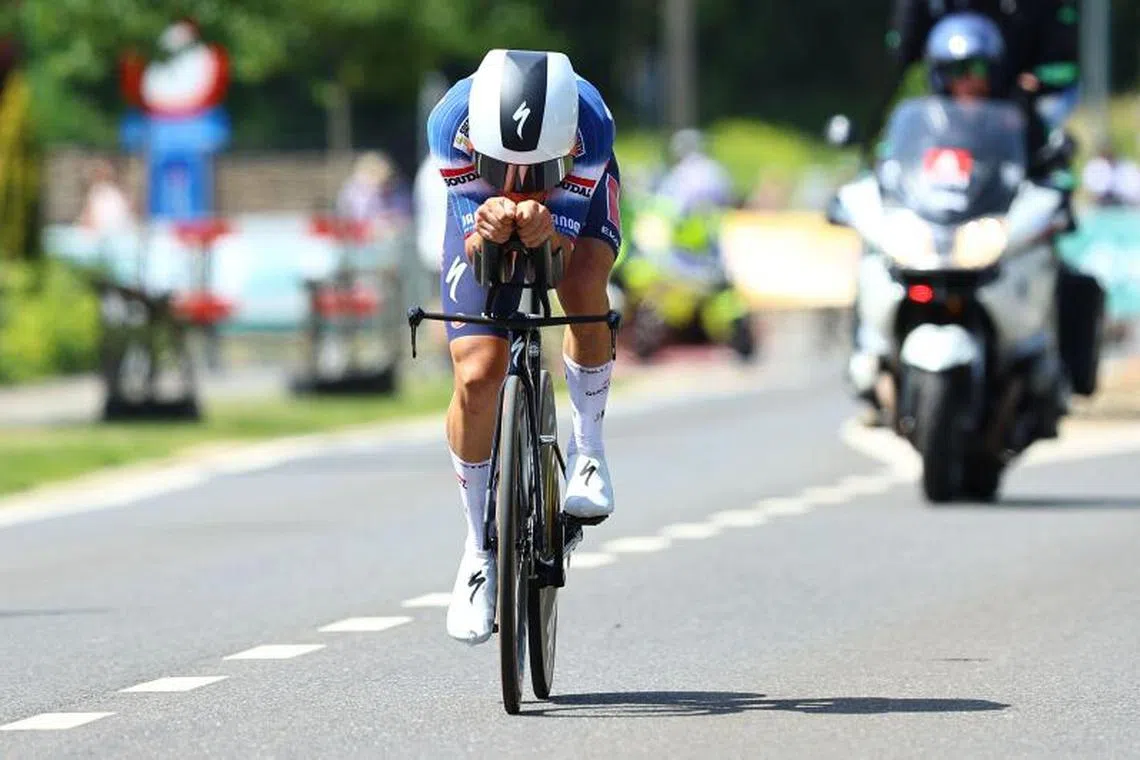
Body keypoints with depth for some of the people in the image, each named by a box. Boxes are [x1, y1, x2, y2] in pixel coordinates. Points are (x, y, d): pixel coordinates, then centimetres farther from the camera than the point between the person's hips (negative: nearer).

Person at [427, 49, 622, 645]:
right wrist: (487, 230, -53)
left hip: (575, 202, 0)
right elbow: (477, 249, -30)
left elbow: (563, 247, -33)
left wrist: (543, 229, -57)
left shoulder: (590, 125, -40)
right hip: (481, 204, 0)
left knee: (582, 288, -34)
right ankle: (480, 548, 6)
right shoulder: (451, 124, -38)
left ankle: (588, 446, -9)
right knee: (476, 378, -13)